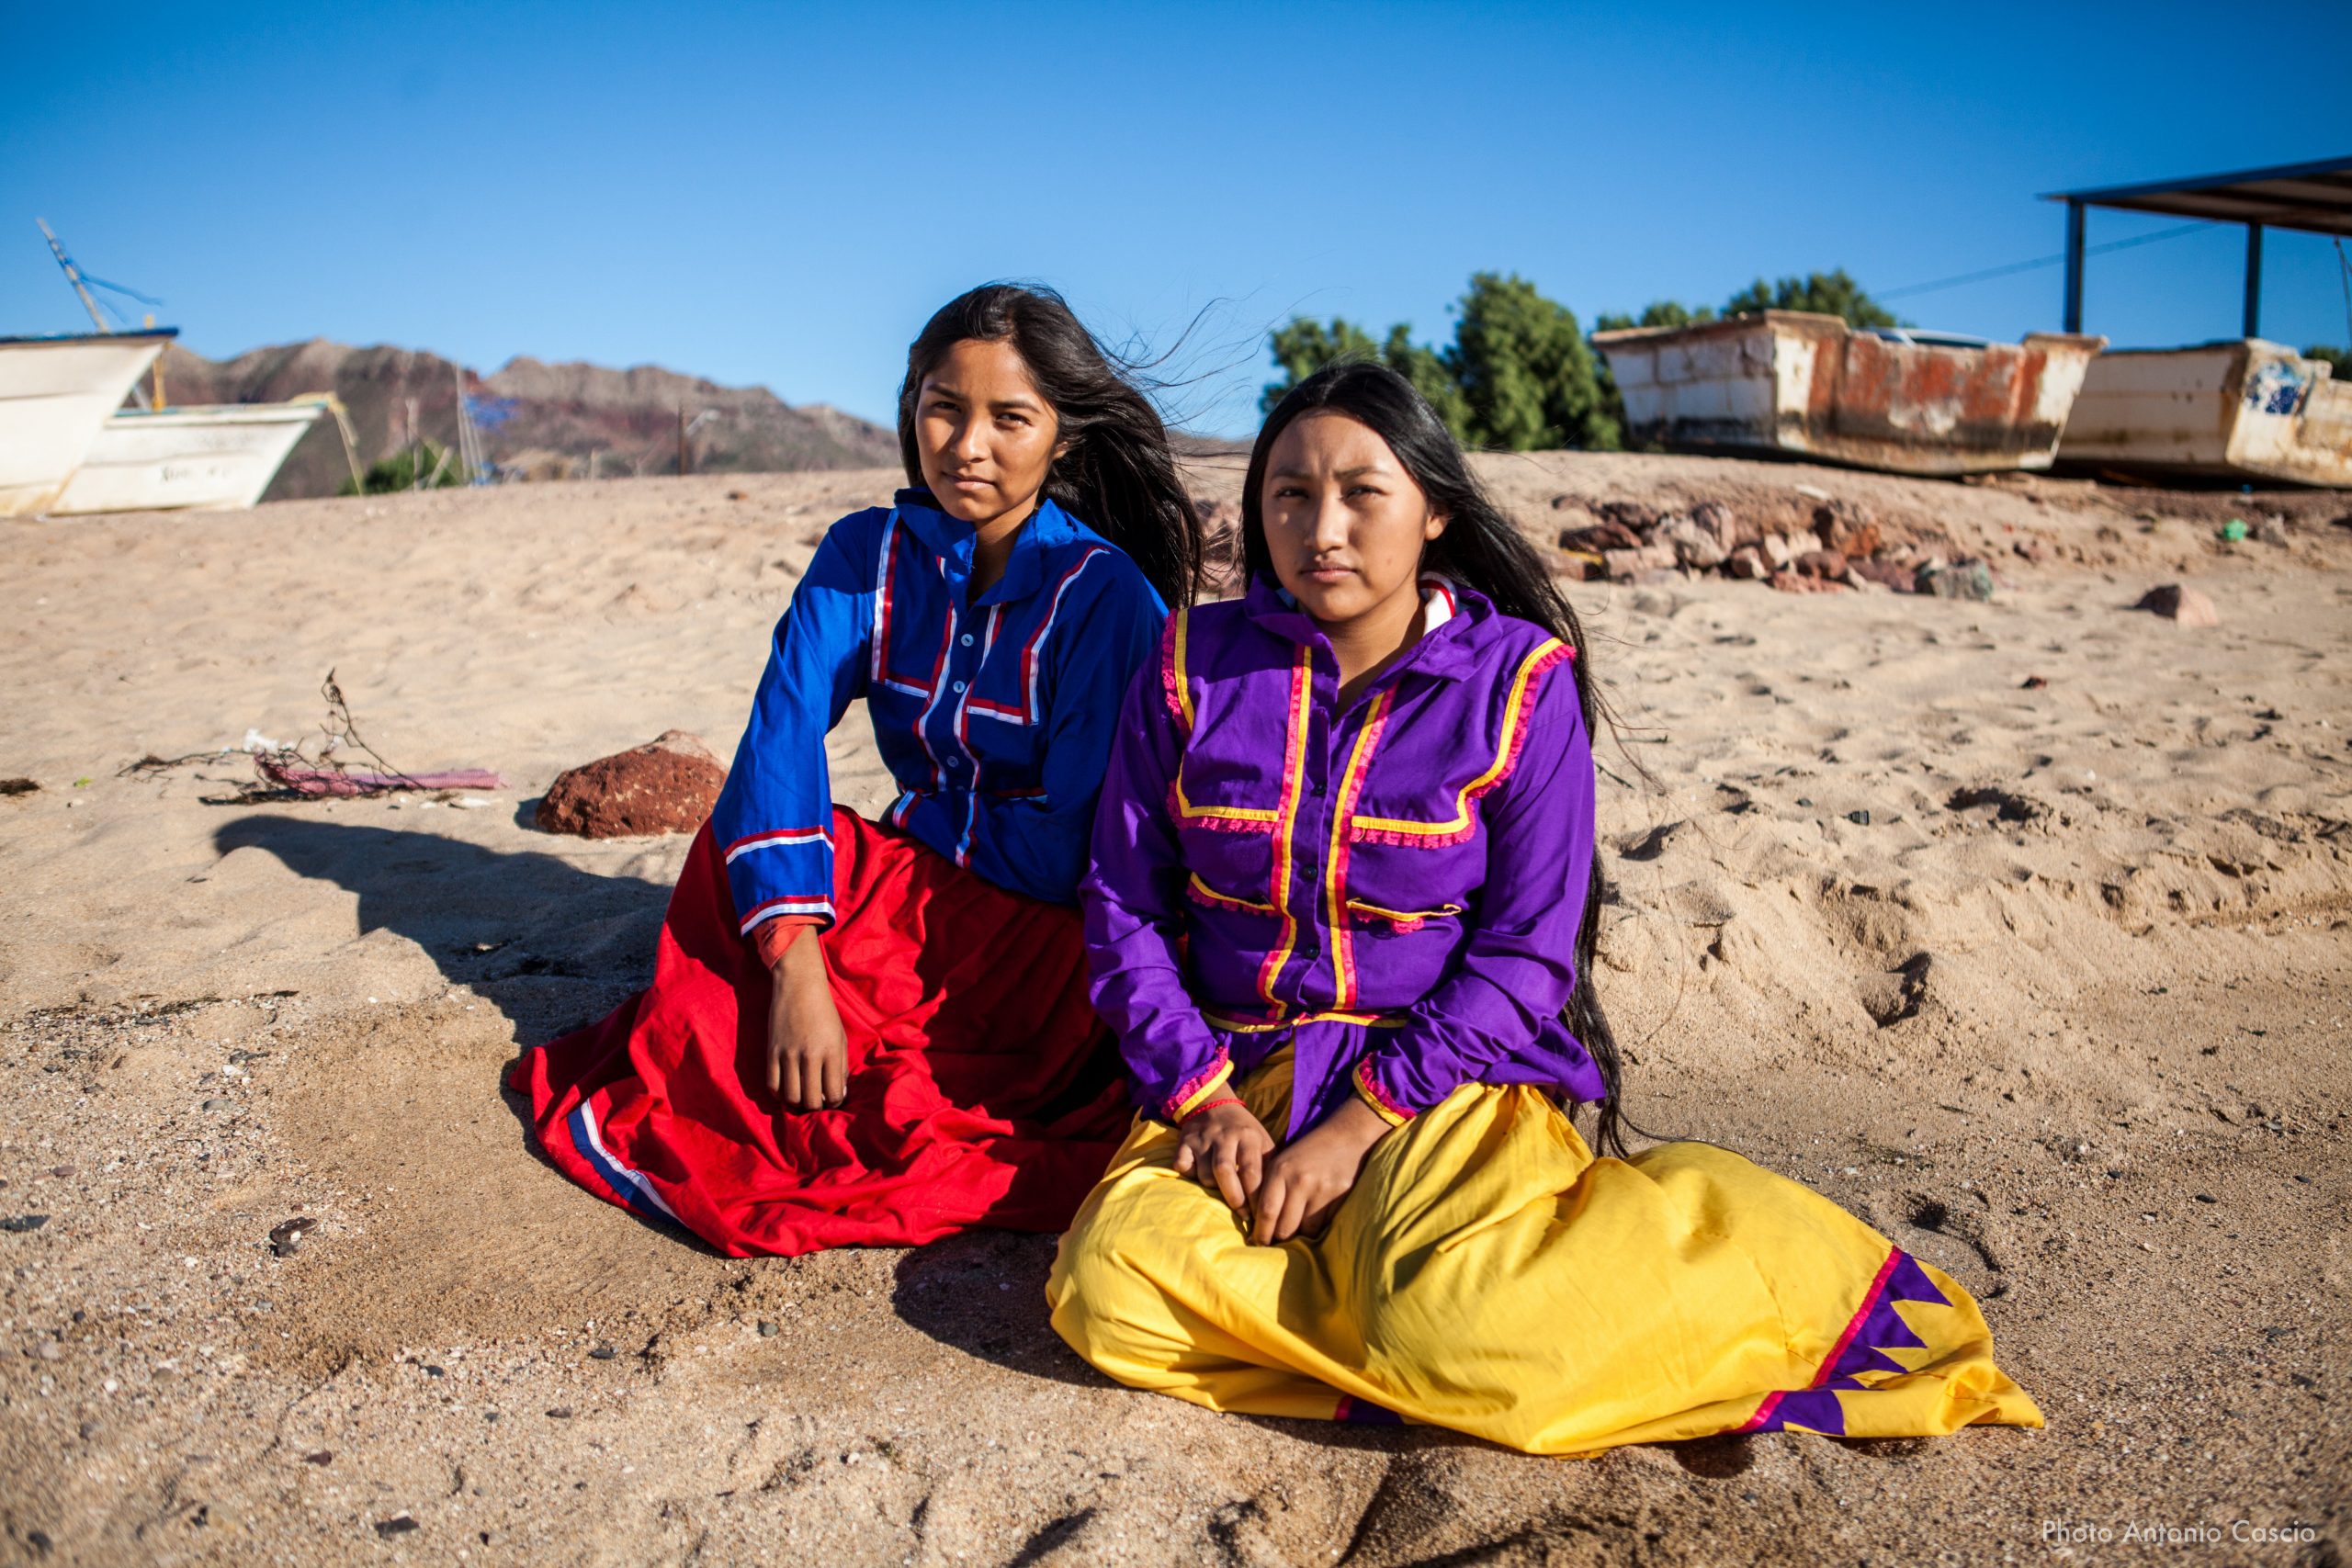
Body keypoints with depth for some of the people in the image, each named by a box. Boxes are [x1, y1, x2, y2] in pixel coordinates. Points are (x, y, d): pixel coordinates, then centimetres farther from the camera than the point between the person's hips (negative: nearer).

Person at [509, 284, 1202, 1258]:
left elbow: (1067, 853, -19)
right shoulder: (868, 555, -3)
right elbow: (781, 734, -17)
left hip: (1060, 931, -5)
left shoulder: (1105, 594, -18)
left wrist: (924, 809, -8)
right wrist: (795, 961, -30)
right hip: (919, 887, 5)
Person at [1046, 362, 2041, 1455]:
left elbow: (1528, 948, -6)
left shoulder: (1519, 680, -4)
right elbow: (1124, 905, 4)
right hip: (1236, 1074, 3)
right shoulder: (1194, 663, 2)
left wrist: (1363, 1119, -16)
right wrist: (1201, 1095, -10)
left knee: (1439, 1330, -30)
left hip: (1449, 1078, -2)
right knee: (1111, 1286, -25)